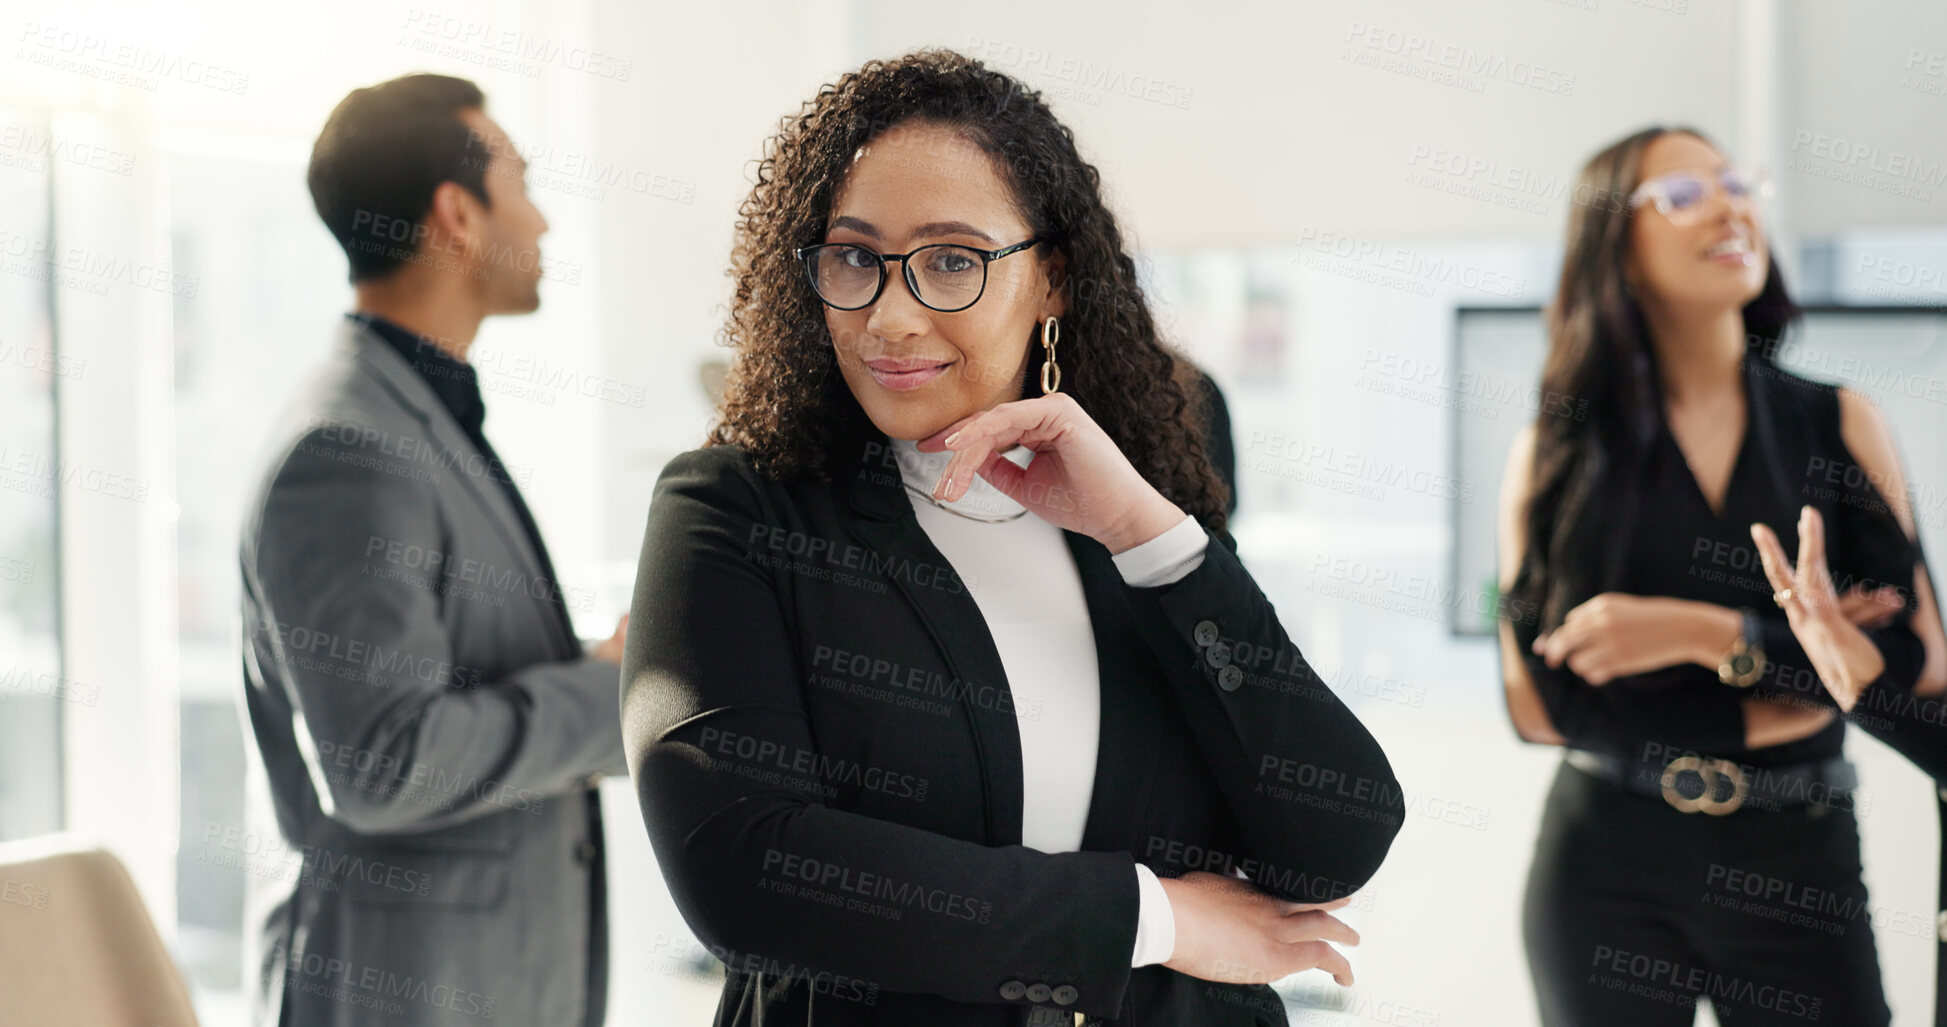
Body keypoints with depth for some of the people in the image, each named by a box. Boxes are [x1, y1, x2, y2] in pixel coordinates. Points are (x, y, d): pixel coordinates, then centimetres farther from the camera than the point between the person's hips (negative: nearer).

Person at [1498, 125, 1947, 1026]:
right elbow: (1538, 701, -7)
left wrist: (1705, 635, -17)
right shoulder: (1557, 451, -1)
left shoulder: (1841, 427, 2)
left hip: (1795, 872, 1)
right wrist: (1782, 703, -10)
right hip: (1606, 876, -1)